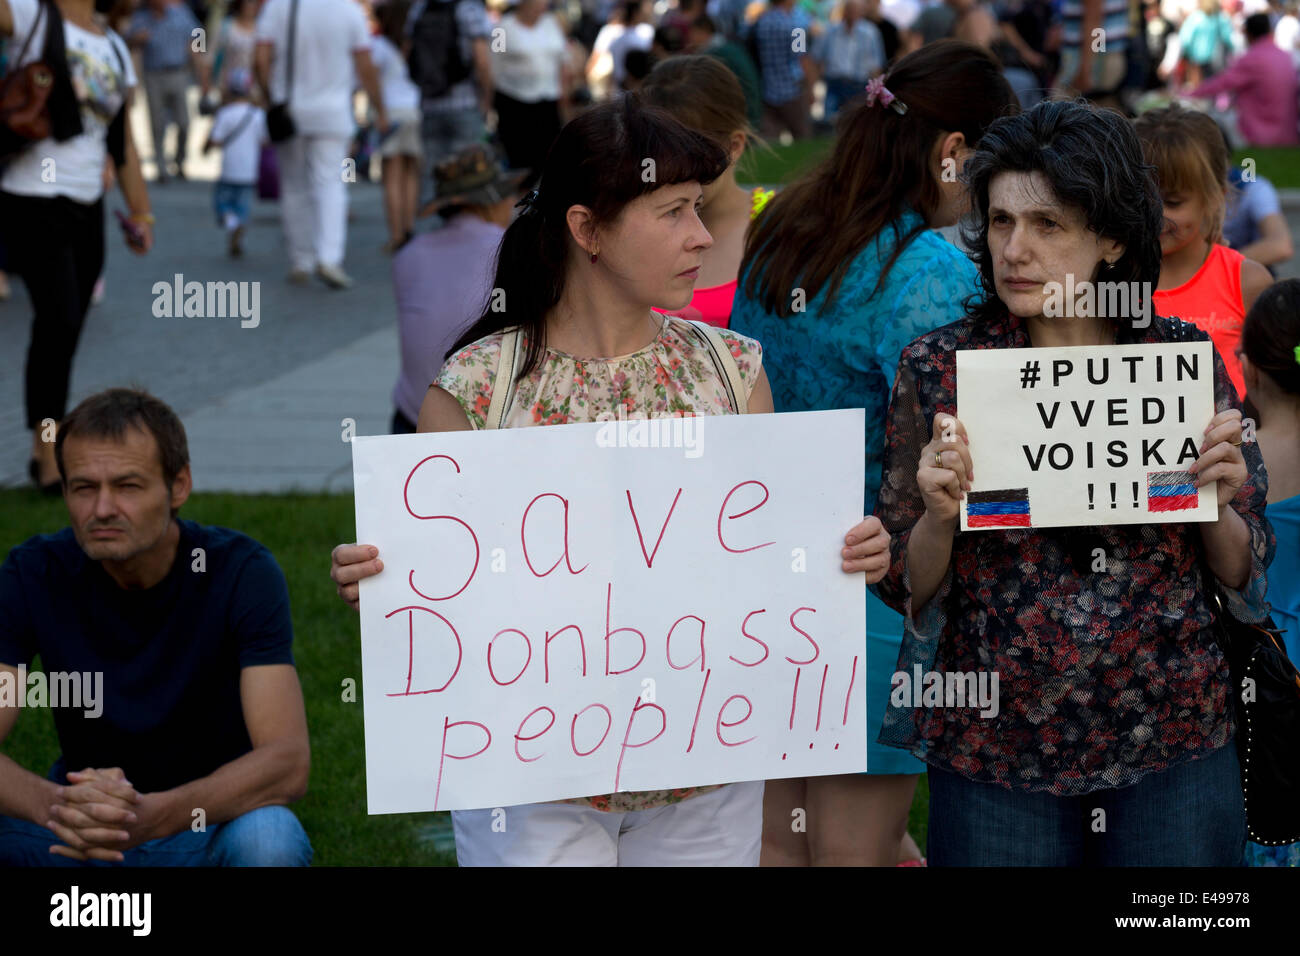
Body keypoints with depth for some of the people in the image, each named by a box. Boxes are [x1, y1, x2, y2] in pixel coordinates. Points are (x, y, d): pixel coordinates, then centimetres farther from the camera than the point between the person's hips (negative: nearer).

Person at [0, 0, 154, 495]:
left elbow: (123, 139, 17)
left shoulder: (115, 48, 14)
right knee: (58, 321, -15)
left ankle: (45, 454, 18)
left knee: (65, 333, 9)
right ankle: (50, 456, -9)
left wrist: (140, 212, 15)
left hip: (87, 208, 6)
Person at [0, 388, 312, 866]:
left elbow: (287, 762, -27)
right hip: (80, 827, 2)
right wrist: (51, 805, -42)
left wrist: (154, 814, -44)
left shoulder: (242, 572, -17)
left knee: (269, 838, -35)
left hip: (212, 823, -2)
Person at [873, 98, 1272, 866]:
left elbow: (1245, 581, 6)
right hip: (992, 749, -1)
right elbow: (906, 590, 0)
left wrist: (1217, 499, -13)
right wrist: (938, 516, -19)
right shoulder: (939, 368, -2)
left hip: (1174, 747, 1)